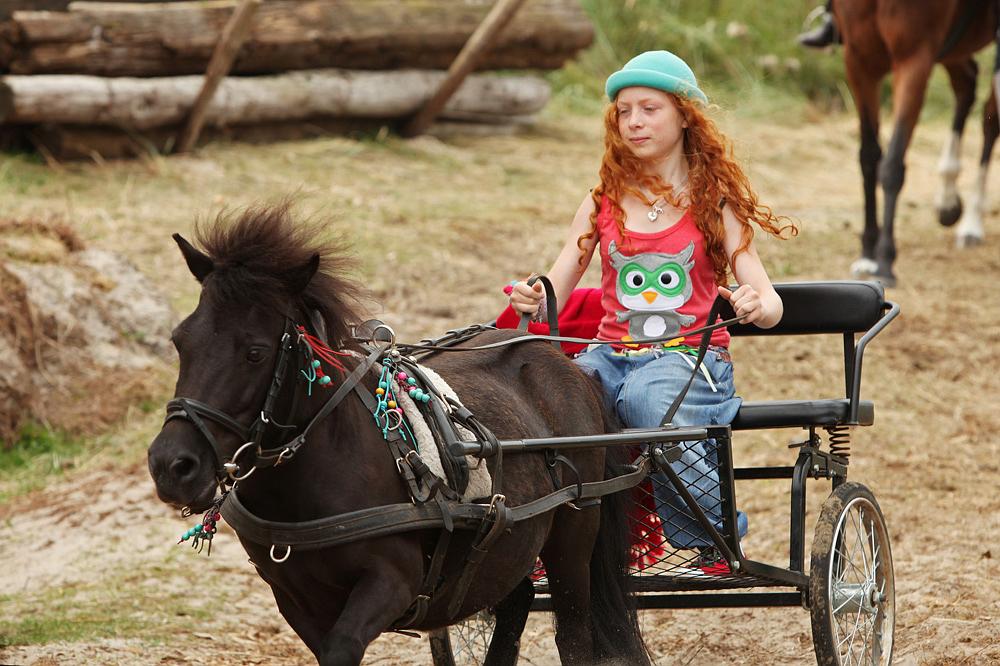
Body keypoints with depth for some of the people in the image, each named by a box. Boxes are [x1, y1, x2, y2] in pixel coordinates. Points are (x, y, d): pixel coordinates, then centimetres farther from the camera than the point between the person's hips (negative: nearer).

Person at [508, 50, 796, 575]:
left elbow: (769, 302, -3)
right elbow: (555, 291, 6)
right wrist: (534, 301, -18)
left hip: (690, 355, -3)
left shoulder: (714, 203, 6)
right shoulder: (603, 203, 14)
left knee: (646, 399, -39)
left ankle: (715, 539, -20)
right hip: (612, 351, 3)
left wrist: (757, 306, -27)